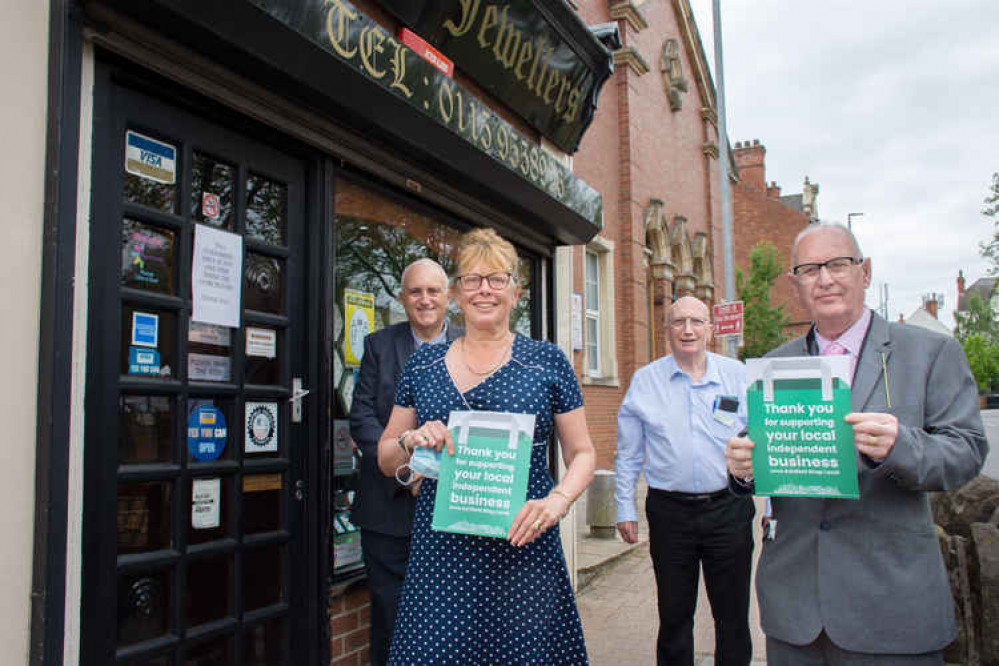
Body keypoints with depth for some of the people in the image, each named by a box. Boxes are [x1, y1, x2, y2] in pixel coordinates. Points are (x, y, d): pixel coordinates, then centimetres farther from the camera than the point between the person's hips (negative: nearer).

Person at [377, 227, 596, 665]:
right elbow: (386, 459, 14)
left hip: (522, 549, -1)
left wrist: (557, 501, -14)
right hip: (439, 553, 2)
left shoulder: (546, 362, 1)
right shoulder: (423, 365, 8)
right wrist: (411, 442, -9)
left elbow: (581, 453, 5)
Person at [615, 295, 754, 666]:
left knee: (733, 614, 10)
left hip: (728, 508, 0)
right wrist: (625, 509, 6)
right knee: (674, 615, 11)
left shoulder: (739, 376, 2)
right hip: (670, 511, 0)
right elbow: (628, 453, 8)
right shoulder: (645, 381, 3)